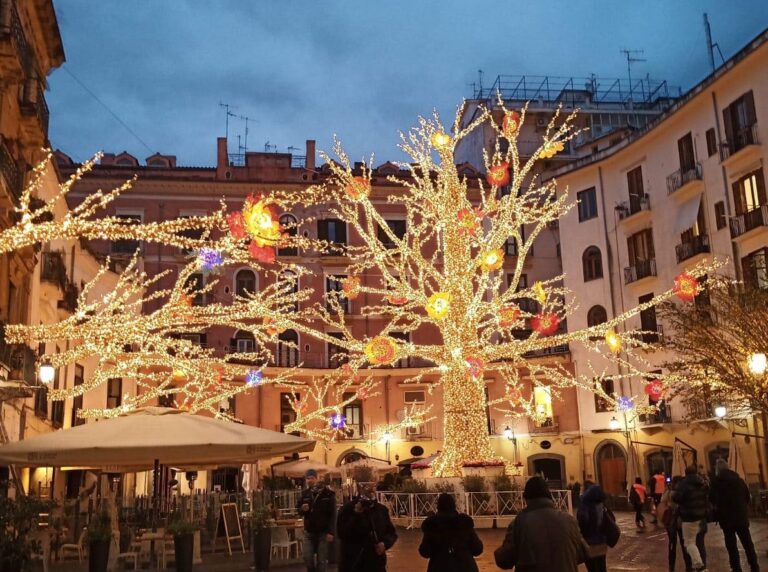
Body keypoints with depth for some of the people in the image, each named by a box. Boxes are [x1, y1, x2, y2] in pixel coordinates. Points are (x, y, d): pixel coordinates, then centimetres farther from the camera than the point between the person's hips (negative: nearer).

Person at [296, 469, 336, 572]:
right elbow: (299, 510, 12)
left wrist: (330, 532, -16)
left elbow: (333, 514, -9)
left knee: (322, 560, 2)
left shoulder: (328, 493, -8)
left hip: (323, 532, -3)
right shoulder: (305, 493, 3)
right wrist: (302, 509, -13)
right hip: (309, 532, 3)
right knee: (307, 558, 0)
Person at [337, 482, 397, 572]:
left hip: (377, 564, 4)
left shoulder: (382, 509, 9)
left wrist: (385, 543, -7)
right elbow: (342, 533, -15)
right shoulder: (348, 508, -5)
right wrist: (356, 514, -23)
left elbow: (392, 533, 14)